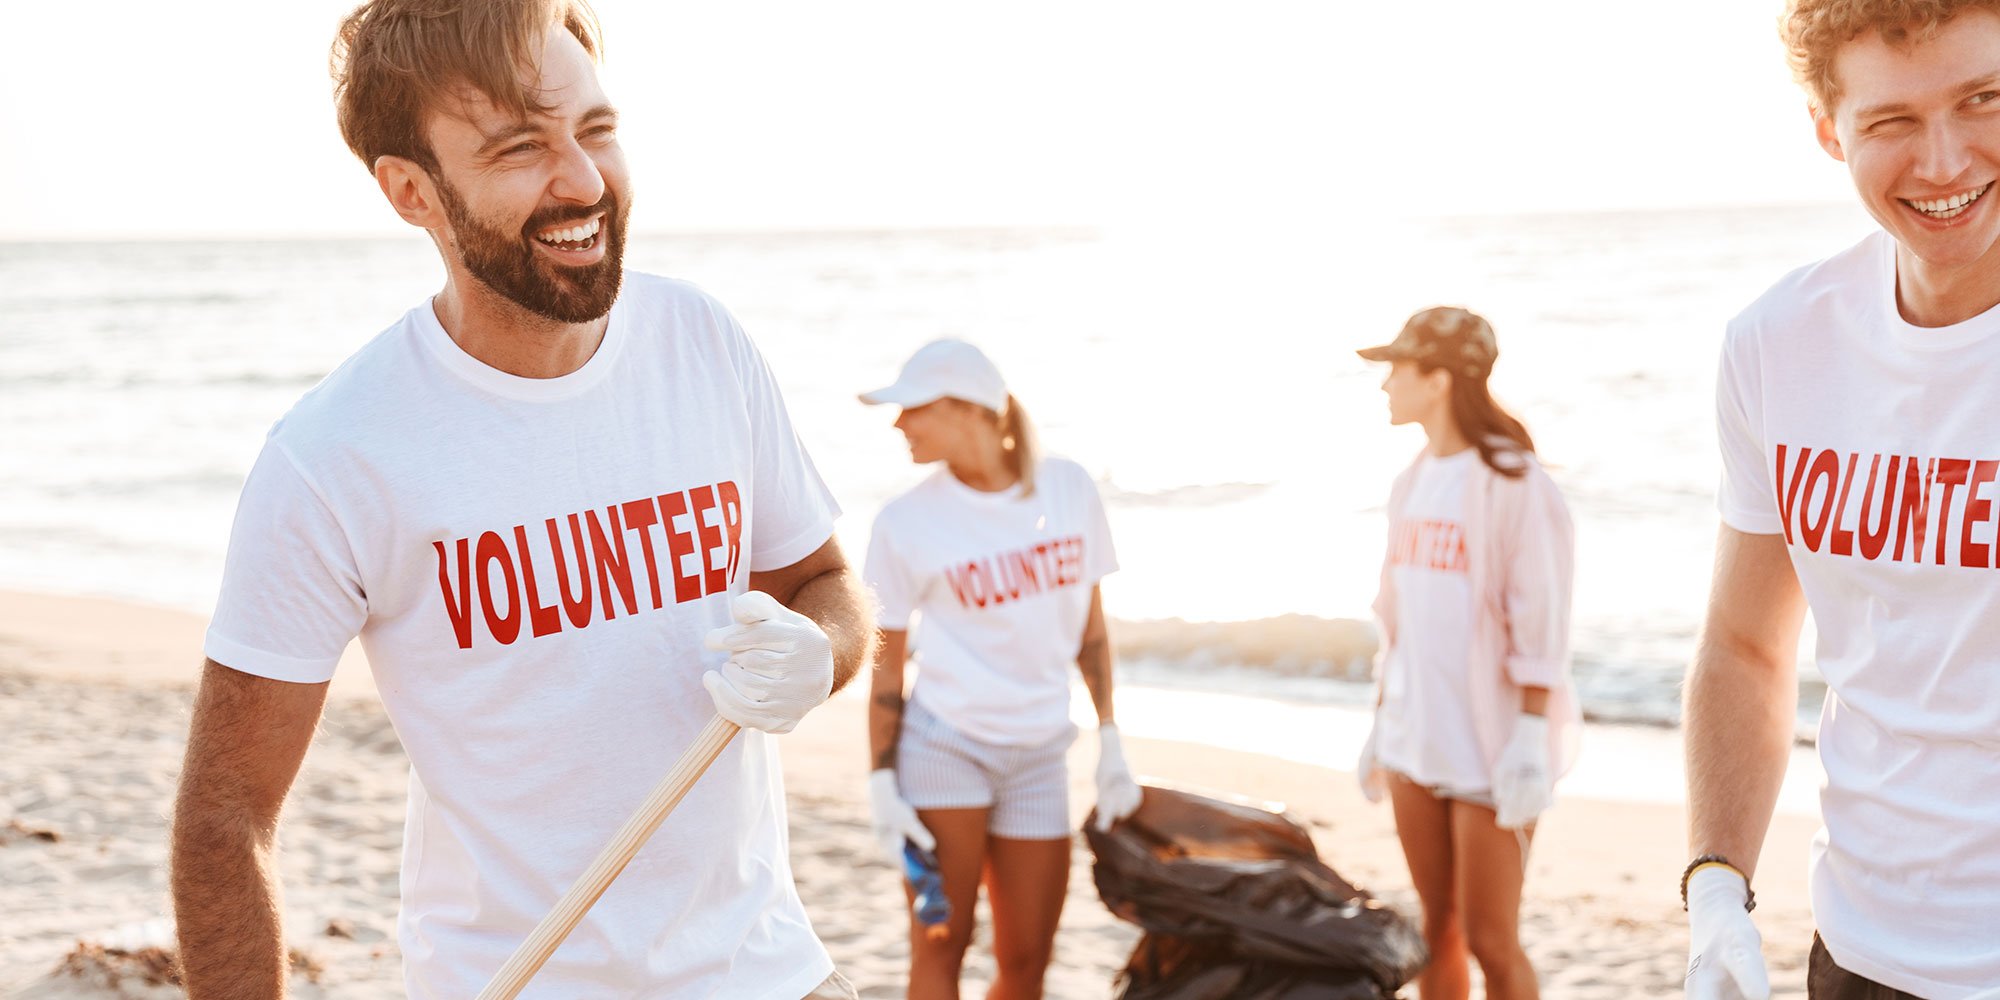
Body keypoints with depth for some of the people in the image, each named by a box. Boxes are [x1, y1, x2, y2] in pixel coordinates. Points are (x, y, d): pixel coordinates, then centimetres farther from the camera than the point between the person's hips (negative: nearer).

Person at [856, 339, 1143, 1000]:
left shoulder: (1068, 488, 2)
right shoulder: (907, 522, -5)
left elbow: (1090, 628, 9)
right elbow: (887, 663, -1)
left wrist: (1111, 743, 7)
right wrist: (881, 782, -6)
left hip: (1039, 755, 3)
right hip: (942, 744, -3)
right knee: (939, 947, -3)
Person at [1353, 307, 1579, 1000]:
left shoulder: (1511, 482, -12)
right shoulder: (1413, 483, 12)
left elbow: (1540, 627, -15)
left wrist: (1531, 738, -19)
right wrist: (1381, 721, 17)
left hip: (1489, 747, -7)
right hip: (1416, 740, 7)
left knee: (1491, 943, -2)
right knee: (1437, 929, 12)